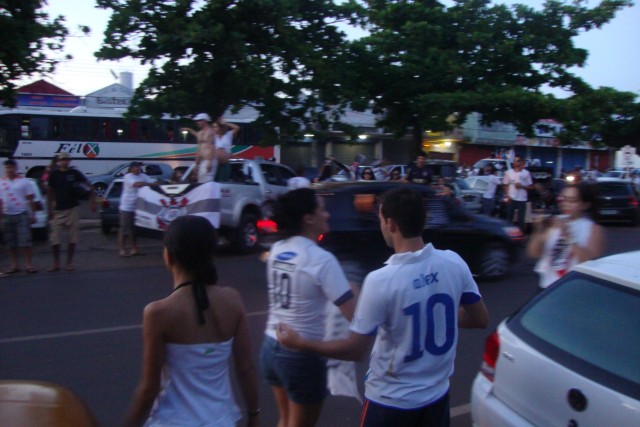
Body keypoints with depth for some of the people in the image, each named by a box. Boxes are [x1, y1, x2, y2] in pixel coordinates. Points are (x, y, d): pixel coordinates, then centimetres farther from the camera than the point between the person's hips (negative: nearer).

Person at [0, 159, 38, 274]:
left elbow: (30, 199, 1)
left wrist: (32, 214, -4)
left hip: (21, 214, -3)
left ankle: (28, 265, -3)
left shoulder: (23, 181, 0)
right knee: (10, 242, 7)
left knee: (25, 241, -6)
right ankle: (14, 265, 14)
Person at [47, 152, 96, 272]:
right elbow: (50, 192, 7)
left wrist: (92, 201, -3)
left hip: (72, 209, 0)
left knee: (72, 237, 4)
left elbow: (89, 186, 3)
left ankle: (69, 262, 15)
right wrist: (50, 208, 2)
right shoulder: (54, 174, 1)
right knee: (54, 238, -1)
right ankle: (56, 263, 12)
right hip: (58, 210, 1)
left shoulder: (75, 173, -1)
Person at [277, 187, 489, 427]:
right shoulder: (454, 263, -11)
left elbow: (356, 350, -17)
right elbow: (480, 319, 2)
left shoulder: (380, 281, -25)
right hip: (437, 395, 4)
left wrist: (300, 343, -5)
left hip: (391, 401, -4)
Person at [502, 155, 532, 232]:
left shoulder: (526, 173, 1)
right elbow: (505, 185, 7)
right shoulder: (508, 172, 4)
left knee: (521, 219, 4)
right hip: (511, 199, 1)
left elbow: (530, 187, 3)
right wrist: (508, 196, -5)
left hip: (522, 199, -1)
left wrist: (521, 186, -13)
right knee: (509, 218, 5)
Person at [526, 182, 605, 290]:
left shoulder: (593, 229, -4)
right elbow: (533, 253, 4)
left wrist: (569, 237, -24)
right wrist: (540, 232, -13)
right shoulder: (555, 223, 5)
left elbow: (592, 262, -19)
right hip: (548, 286, 4)